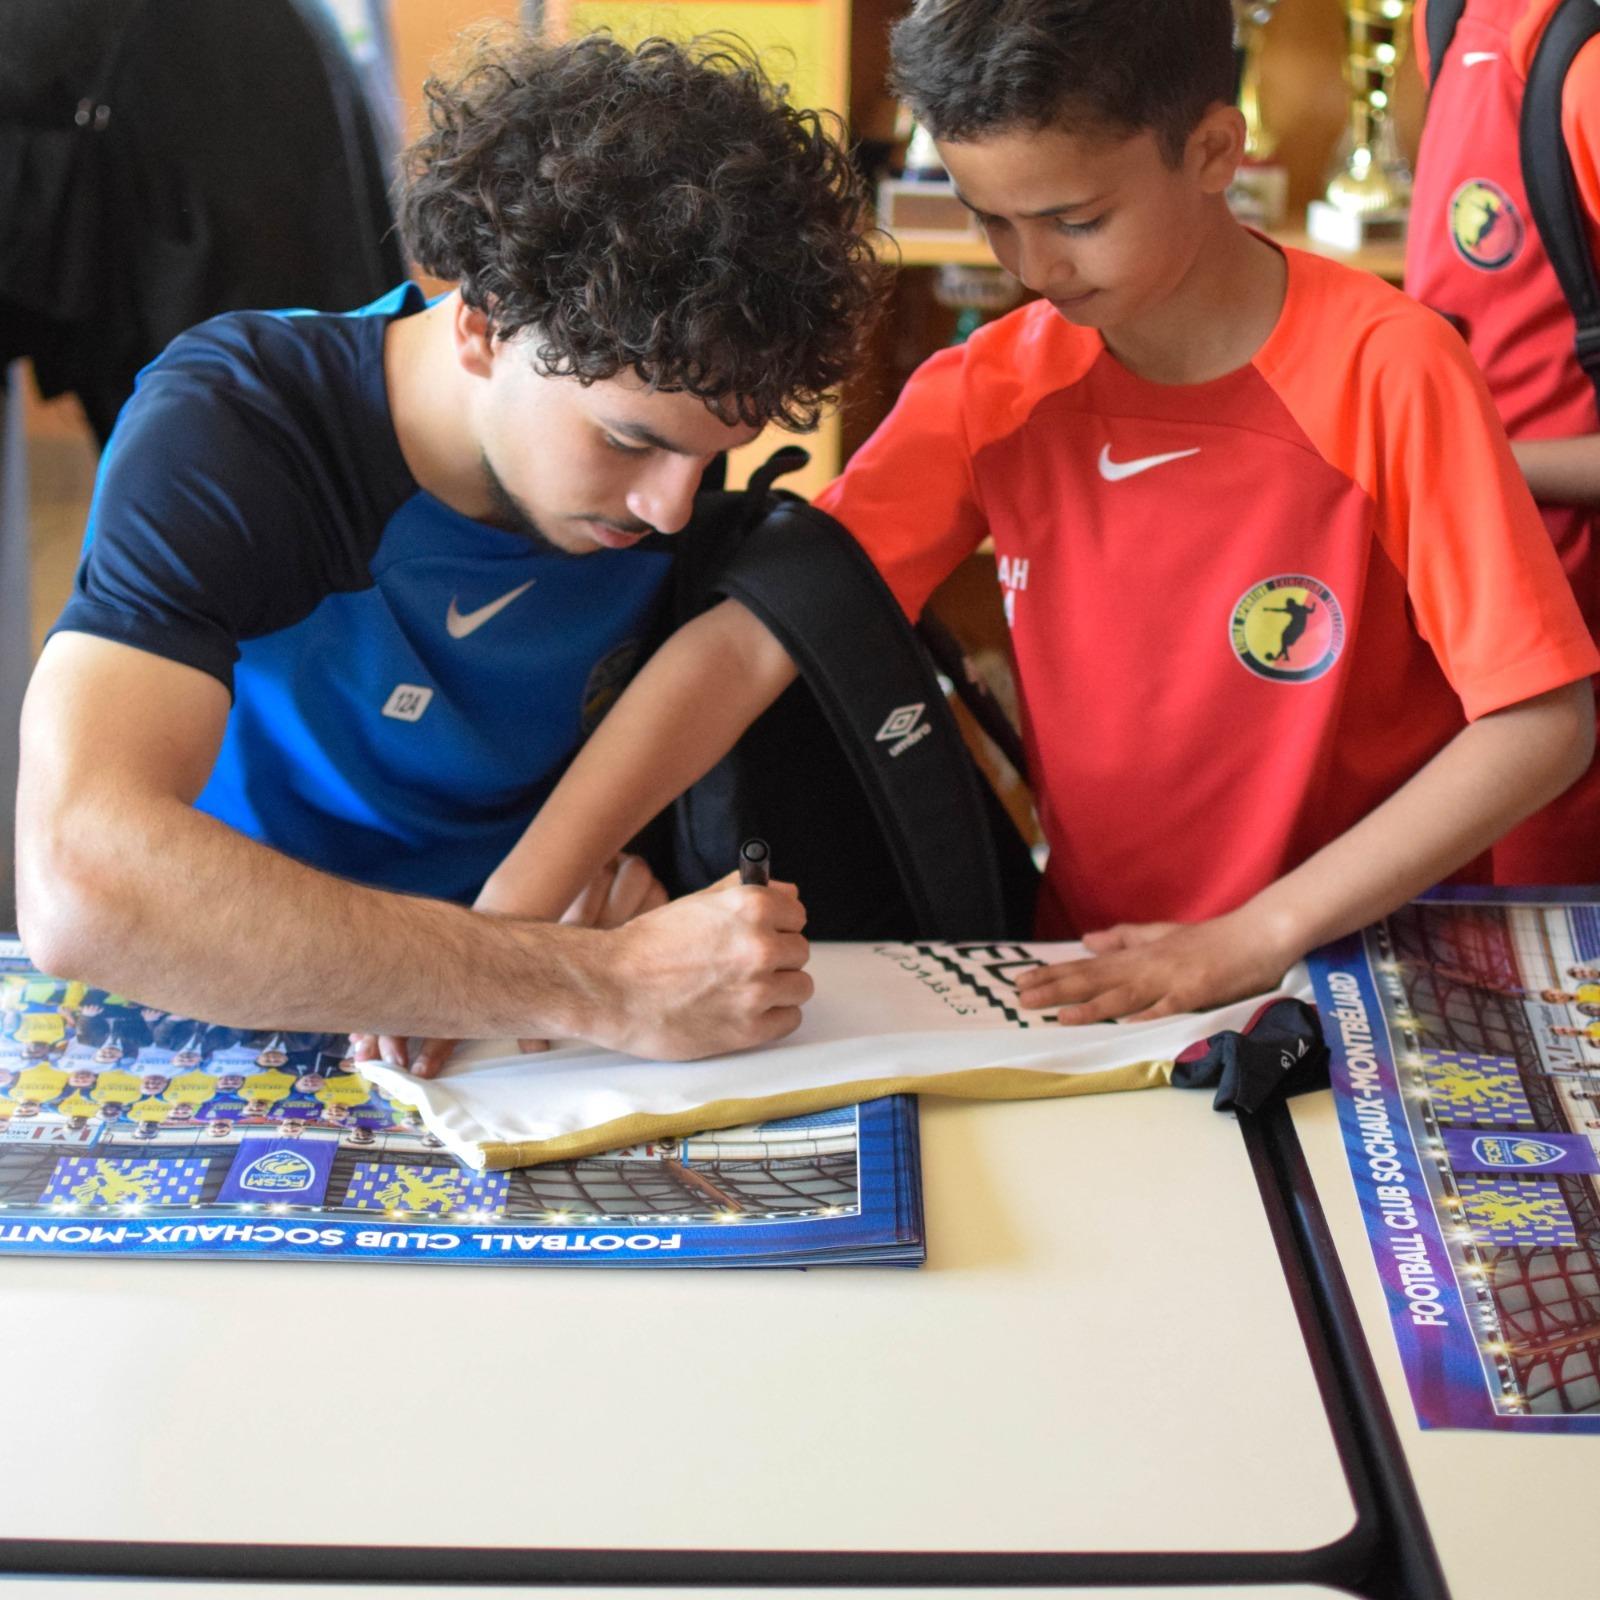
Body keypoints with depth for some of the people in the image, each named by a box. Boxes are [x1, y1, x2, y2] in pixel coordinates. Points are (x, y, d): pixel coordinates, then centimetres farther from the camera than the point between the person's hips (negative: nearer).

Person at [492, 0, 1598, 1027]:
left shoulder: (1385, 375, -15)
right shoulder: (993, 392, -4)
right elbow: (749, 641, -11)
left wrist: (1259, 933, -19)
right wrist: (520, 899, -22)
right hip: (1096, 983, 3)